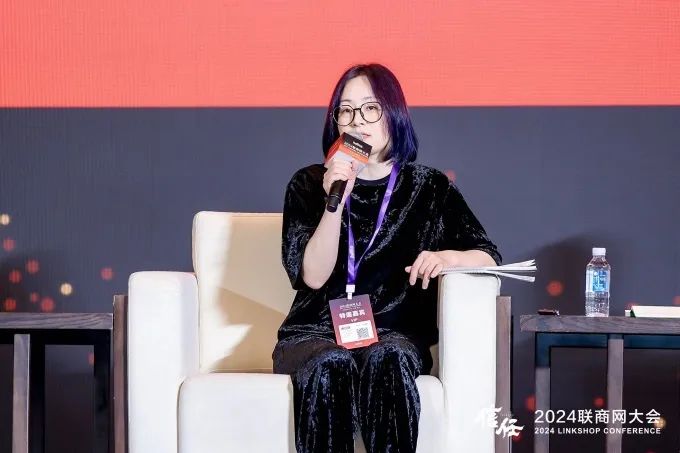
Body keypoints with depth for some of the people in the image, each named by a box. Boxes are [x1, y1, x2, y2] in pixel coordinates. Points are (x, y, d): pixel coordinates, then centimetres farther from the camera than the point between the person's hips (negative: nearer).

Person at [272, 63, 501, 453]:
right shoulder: (309, 184, 7)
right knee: (331, 366, -35)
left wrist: (449, 256, -18)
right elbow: (313, 276, -5)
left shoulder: (429, 187, 8)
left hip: (394, 335, 0)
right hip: (316, 333, 0)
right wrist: (334, 202, -18)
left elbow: (490, 257, 4)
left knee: (386, 360, -35)